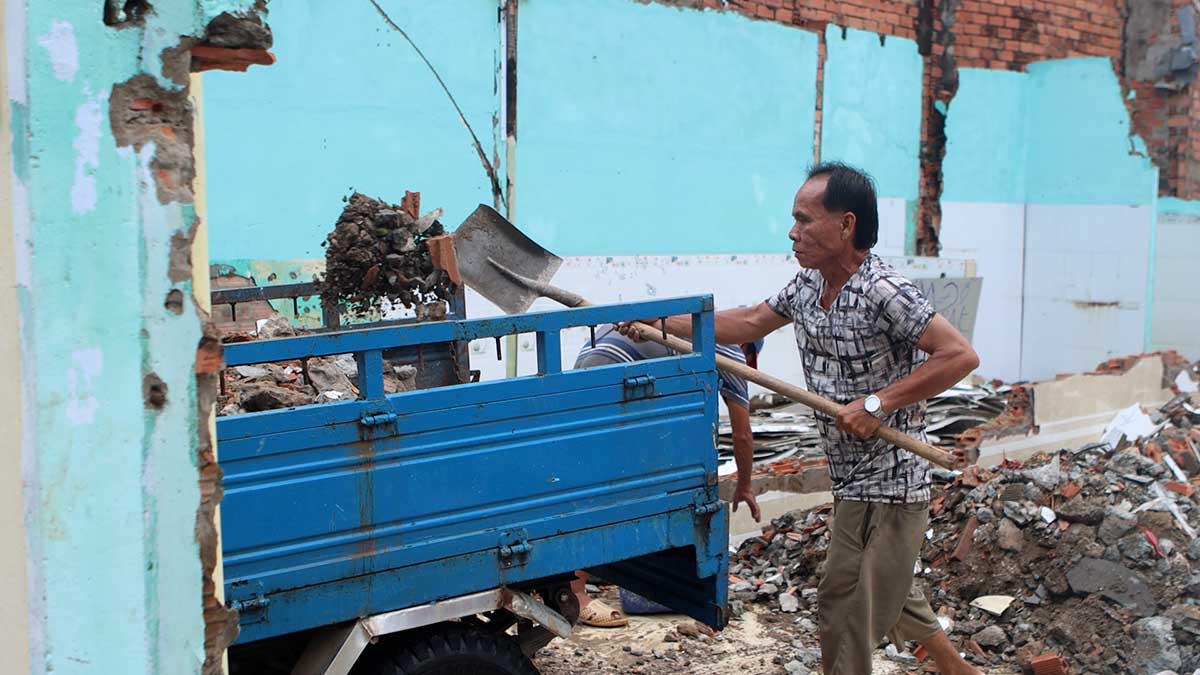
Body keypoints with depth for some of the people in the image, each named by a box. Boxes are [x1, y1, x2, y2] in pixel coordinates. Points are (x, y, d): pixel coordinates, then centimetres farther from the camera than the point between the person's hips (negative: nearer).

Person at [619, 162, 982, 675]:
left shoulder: (884, 292, -23)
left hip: (888, 479, -9)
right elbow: (749, 324, 15)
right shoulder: (808, 285, 3)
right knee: (886, 591, 25)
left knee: (844, 606, 0)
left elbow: (961, 356, -25)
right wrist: (663, 324, 10)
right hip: (852, 478, 9)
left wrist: (877, 404, -28)